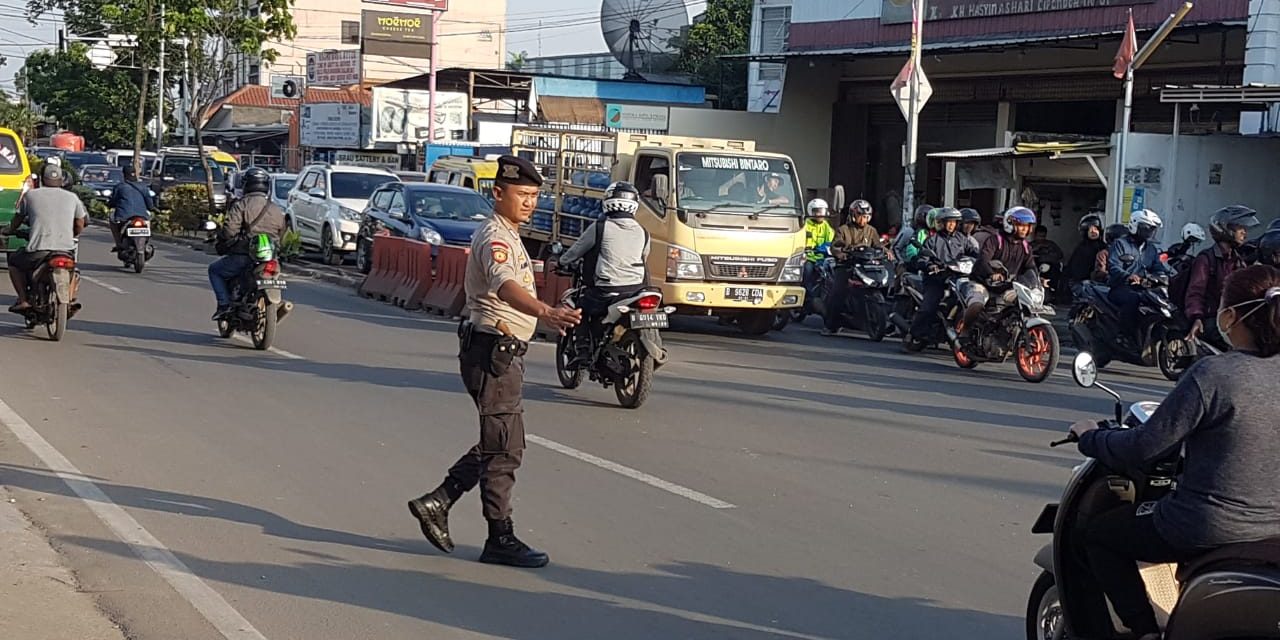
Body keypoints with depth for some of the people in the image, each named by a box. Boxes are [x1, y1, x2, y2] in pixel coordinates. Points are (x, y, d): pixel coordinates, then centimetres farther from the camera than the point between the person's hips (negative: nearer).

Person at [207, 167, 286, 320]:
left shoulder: (241, 205, -8)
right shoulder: (277, 210, 11)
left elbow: (229, 231, -17)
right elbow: (281, 237, 14)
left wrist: (221, 243, 4)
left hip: (244, 257, -6)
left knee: (215, 270, 18)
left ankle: (224, 304, 0)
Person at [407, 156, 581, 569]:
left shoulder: (509, 237, 17)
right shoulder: (495, 237, -17)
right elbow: (504, 286, -38)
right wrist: (545, 312, -55)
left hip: (503, 353, 10)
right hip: (493, 352, -10)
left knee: (498, 445, 15)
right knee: (504, 450, -6)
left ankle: (436, 503, 19)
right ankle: (501, 539, 1)